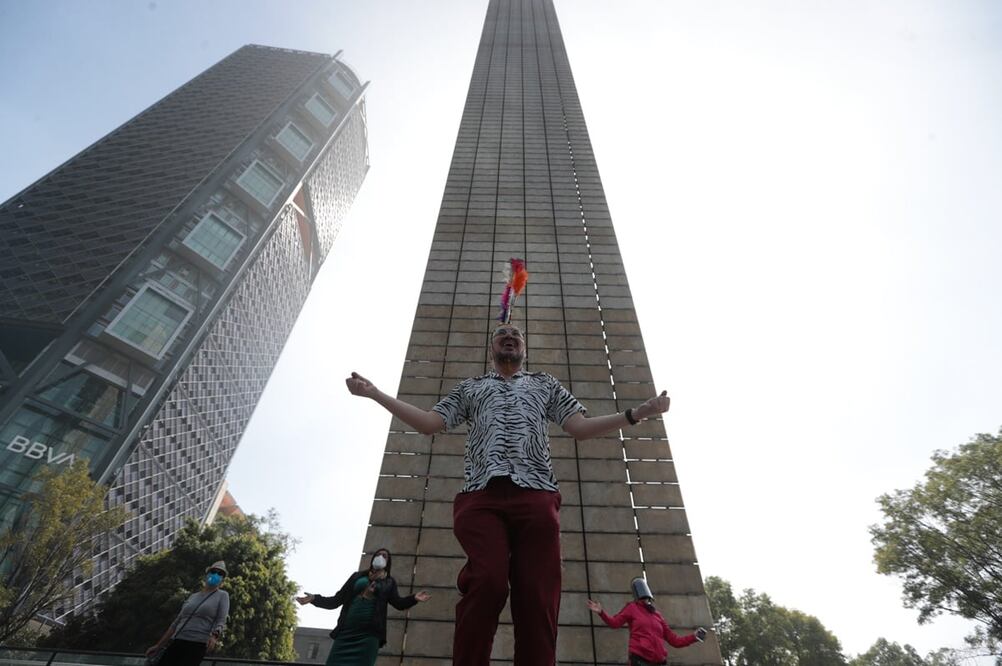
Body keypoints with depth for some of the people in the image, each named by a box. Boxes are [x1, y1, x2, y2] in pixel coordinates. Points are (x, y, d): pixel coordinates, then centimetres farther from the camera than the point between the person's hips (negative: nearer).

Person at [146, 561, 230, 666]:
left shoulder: (222, 595, 4)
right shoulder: (193, 596, 19)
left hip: (197, 645, -5)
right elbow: (176, 622, 23)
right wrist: (159, 645, 20)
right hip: (177, 642, 5)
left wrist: (214, 635, -24)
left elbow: (221, 621, -5)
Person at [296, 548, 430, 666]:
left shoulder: (389, 582, 14)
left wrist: (414, 598, -16)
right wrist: (315, 599, 5)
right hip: (347, 630, 2)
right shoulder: (357, 576, 16)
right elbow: (337, 600, 16)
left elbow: (399, 603, 3)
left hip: (369, 633, -1)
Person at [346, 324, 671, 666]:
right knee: (487, 584, -21)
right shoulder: (470, 386, 28)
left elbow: (579, 427, 18)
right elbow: (430, 423, 18)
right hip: (481, 494, 0)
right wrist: (375, 394, 13)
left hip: (536, 494, 1)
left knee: (537, 597, -7)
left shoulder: (545, 383, 28)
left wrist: (638, 413, 8)